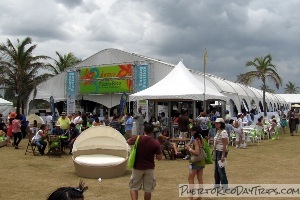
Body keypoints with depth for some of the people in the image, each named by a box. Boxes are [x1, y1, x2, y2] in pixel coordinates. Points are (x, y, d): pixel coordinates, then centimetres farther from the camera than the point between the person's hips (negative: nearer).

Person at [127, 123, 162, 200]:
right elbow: (159, 158, -10)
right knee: (148, 190, 12)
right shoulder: (156, 143, -15)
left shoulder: (137, 139, -14)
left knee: (134, 187, 12)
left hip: (137, 168, 0)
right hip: (149, 168, 0)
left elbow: (128, 142, 7)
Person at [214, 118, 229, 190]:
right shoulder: (218, 131, 11)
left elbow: (224, 145, -20)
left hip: (221, 152, -9)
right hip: (217, 151, 9)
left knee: (221, 169, -6)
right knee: (216, 169, 16)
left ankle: (225, 186, 3)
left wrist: (223, 156, -22)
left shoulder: (223, 132, -17)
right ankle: (217, 184, 28)